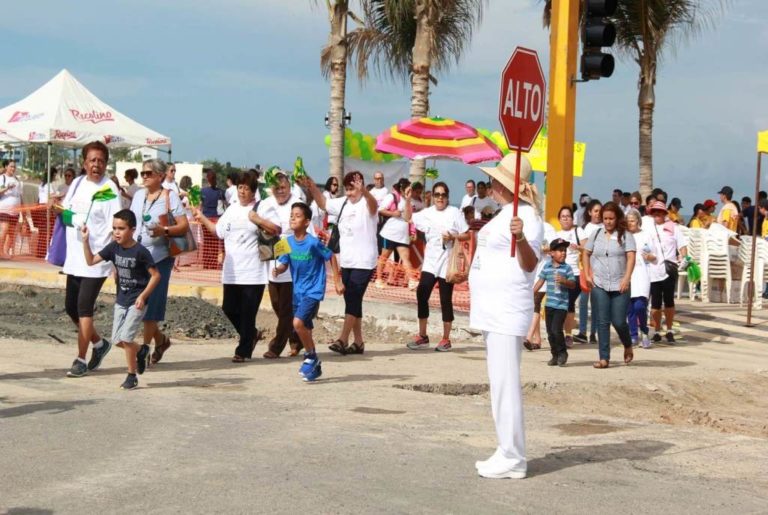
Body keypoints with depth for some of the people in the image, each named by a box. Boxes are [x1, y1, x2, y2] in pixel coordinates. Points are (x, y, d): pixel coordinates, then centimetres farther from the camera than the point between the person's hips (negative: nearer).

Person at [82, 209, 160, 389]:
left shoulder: (140, 251, -17)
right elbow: (91, 261, 0)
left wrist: (143, 295, -18)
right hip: (121, 300, 6)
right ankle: (139, 352, 36)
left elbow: (155, 275, -12)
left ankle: (132, 376, 3)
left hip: (136, 302, -6)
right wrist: (85, 240, -12)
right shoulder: (114, 247, -1)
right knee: (117, 339, 8)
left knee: (125, 337, -12)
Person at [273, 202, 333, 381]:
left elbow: (330, 257, -5)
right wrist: (277, 269, -18)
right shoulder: (288, 242, -1)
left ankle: (311, 356, -1)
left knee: (298, 322, -22)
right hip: (297, 291, 6)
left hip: (313, 291, -6)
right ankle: (315, 366, 29)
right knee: (304, 328, 13)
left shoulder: (313, 243, -16)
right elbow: (284, 264, 5)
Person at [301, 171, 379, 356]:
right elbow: (323, 203, 18)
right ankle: (358, 342, 17)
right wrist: (311, 187, 0)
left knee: (353, 300, -12)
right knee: (352, 301, 10)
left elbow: (373, 204, -35)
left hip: (364, 263, -8)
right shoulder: (343, 203, 9)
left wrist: (363, 190, -57)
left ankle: (342, 340, -13)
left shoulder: (367, 205, -13)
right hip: (346, 262, 8)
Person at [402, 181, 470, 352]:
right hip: (430, 262, 4)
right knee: (422, 294, -4)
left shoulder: (455, 213, -4)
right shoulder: (427, 213, 8)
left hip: (447, 263, -4)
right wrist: (407, 200, 5)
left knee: (446, 301, 1)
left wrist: (453, 237, -19)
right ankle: (422, 336, 5)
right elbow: (408, 218, 17)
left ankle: (446, 339, 10)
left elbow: (467, 236, -2)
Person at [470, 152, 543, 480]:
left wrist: (521, 237, -41)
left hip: (507, 312, -11)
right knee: (500, 383, 14)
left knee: (505, 384, -10)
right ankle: (506, 452, 21)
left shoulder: (525, 216, -14)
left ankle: (513, 459, -6)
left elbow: (530, 263, -25)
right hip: (493, 311, 11)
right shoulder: (505, 214, 16)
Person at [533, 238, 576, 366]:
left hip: (562, 305, -4)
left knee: (556, 330, -13)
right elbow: (541, 280, 13)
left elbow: (573, 284, -4)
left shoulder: (567, 268, -4)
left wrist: (564, 281, -23)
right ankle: (555, 355, 20)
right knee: (550, 331, 8)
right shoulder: (547, 267, 6)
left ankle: (562, 352, 7)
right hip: (549, 304, 4)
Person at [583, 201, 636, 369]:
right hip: (599, 285, 2)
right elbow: (586, 254, 18)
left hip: (619, 286, -2)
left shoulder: (625, 235, 0)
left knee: (618, 321, -2)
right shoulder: (596, 234, 9)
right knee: (602, 322, 0)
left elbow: (631, 257, -7)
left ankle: (628, 346, 28)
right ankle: (604, 358, 2)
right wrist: (587, 274, 6)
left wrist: (626, 278, -17)